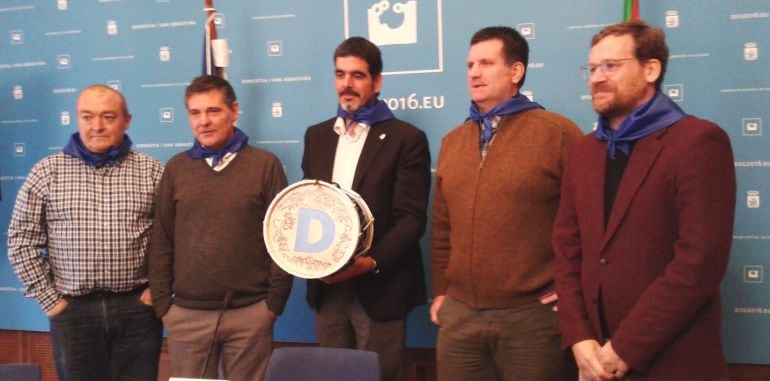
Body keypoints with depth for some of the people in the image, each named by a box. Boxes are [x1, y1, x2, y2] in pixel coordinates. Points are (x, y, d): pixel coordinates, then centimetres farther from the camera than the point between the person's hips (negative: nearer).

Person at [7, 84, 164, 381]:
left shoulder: (152, 171, 2)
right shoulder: (46, 172, 2)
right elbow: (21, 241, 3)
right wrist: (49, 299, -1)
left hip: (138, 309, 0)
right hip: (73, 311, 0)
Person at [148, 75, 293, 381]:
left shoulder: (265, 164, 0)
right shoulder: (176, 168, 7)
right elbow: (161, 241, 8)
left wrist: (274, 301, -4)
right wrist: (162, 302, 4)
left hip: (251, 312, -2)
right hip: (187, 314, 2)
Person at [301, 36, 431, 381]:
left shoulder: (406, 139, -4)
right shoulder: (317, 136, 13)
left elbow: (412, 218, -10)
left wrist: (371, 263, -21)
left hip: (379, 288, -5)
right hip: (326, 287, 5)